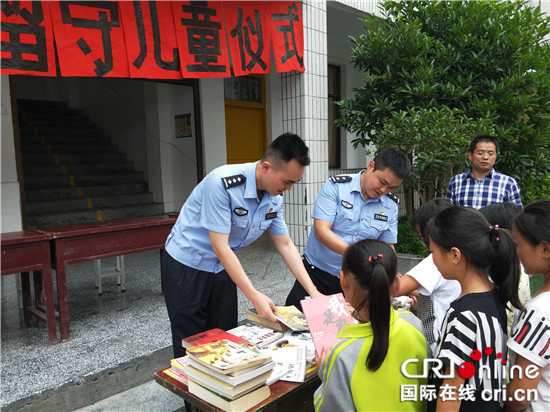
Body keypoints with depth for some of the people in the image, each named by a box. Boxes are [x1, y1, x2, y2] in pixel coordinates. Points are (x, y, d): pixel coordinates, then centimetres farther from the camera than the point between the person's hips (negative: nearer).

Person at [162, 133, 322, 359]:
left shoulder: (275, 198, -7)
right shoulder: (222, 183, -30)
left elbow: (286, 245, 0)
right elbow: (220, 247, -30)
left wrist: (313, 292, -6)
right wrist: (254, 296, -29)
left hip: (222, 268, 6)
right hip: (187, 265, -6)